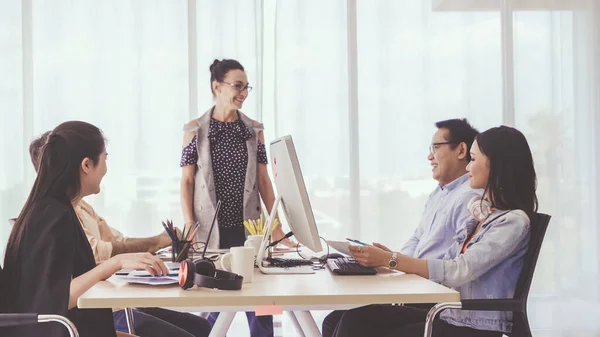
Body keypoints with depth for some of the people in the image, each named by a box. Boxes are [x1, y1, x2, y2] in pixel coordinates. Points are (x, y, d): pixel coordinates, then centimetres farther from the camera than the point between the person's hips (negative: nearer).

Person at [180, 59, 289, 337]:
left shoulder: (254, 129, 7)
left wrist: (276, 224, 2)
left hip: (249, 228, 2)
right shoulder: (195, 129, 0)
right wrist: (189, 226, -10)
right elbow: (187, 181, -1)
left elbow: (263, 180, 7)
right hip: (211, 229, -2)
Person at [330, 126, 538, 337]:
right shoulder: (481, 213, 16)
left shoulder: (514, 222, -12)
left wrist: (390, 260, -20)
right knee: (359, 317, -11)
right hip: (448, 315, 8)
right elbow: (446, 268, 12)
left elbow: (458, 271, -20)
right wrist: (389, 257, 0)